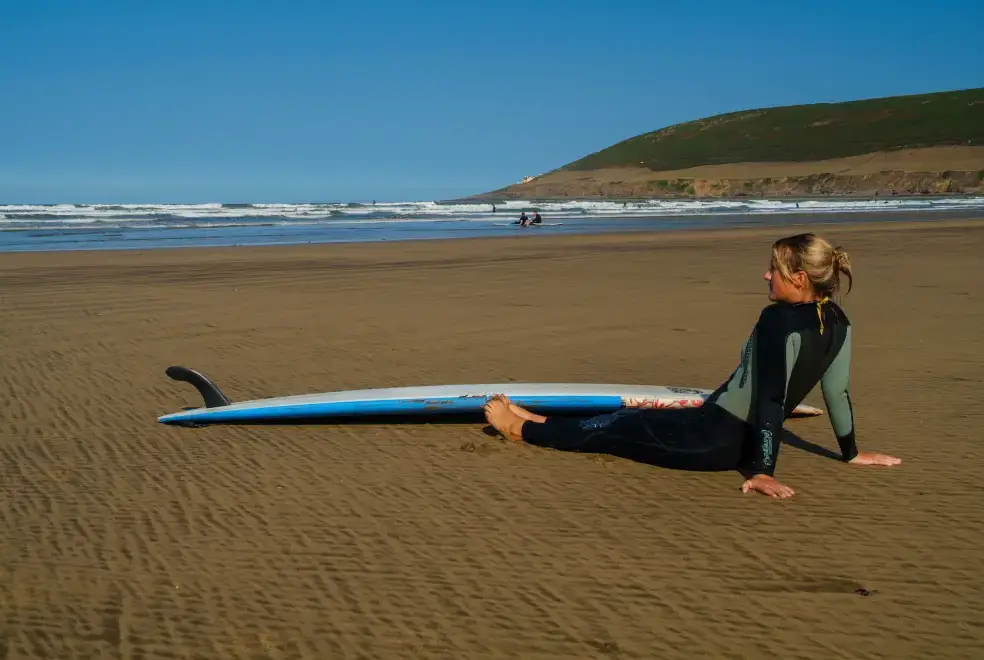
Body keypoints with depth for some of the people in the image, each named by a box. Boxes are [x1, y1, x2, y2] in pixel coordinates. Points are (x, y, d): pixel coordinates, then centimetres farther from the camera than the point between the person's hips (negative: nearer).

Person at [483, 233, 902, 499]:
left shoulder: (779, 320, -25)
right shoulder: (837, 322, 0)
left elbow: (771, 400, -27)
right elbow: (838, 391, 7)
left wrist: (762, 470, -24)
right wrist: (851, 452, 17)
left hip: (714, 437, -9)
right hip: (744, 440, 9)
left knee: (610, 430, 10)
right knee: (632, 418, 22)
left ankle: (521, 429, 28)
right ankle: (538, 422, 37)